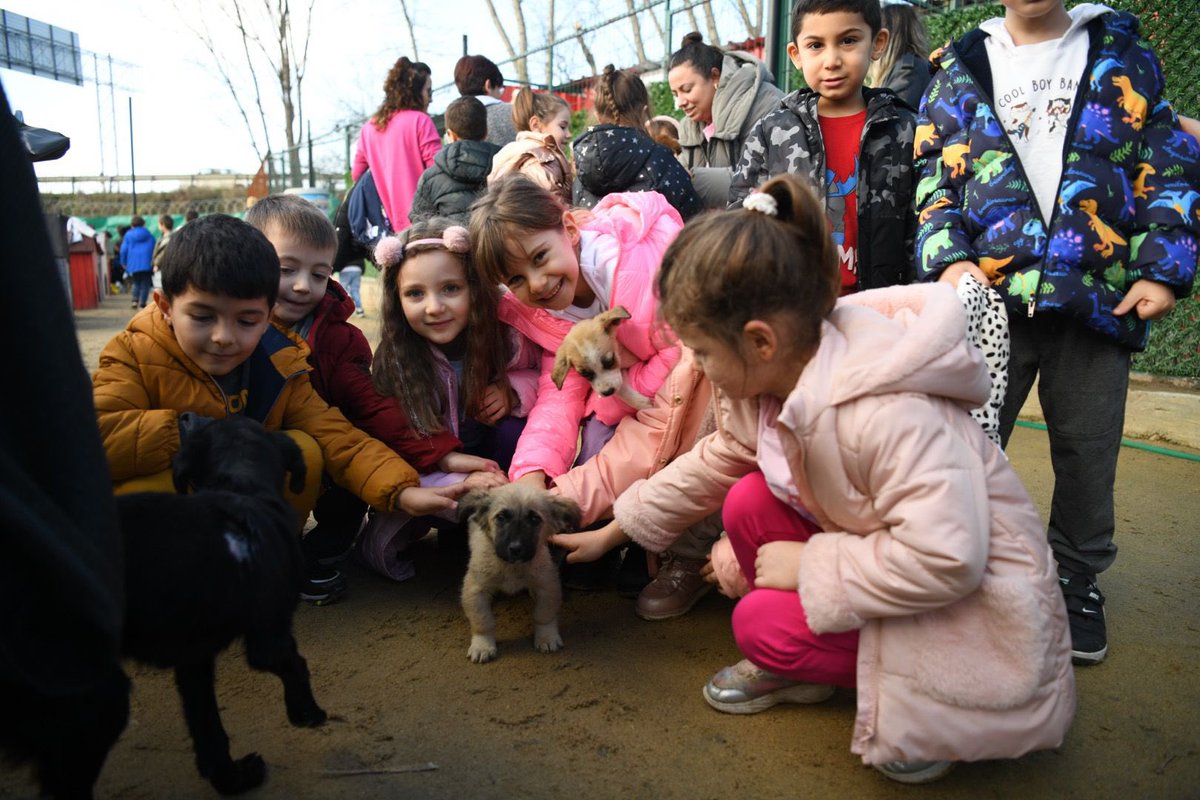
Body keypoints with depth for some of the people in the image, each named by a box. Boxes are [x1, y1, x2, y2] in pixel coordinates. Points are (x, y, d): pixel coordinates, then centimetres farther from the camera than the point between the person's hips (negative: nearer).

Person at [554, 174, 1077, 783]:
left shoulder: (885, 414, -35)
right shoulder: (768, 381, -7)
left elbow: (945, 560, -37)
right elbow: (710, 465, 7)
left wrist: (810, 566, -24)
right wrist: (610, 532, 12)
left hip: (973, 600, -8)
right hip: (893, 558, 8)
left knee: (760, 622, -18)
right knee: (749, 503, -8)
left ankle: (934, 705, 3)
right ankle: (800, 669, 11)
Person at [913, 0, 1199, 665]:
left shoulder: (1122, 55, 12)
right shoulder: (961, 69, 12)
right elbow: (931, 178, 7)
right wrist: (947, 258, -9)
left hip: (1097, 296, 1)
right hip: (989, 293, 0)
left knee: (1087, 449, 9)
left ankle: (1076, 575, 29)